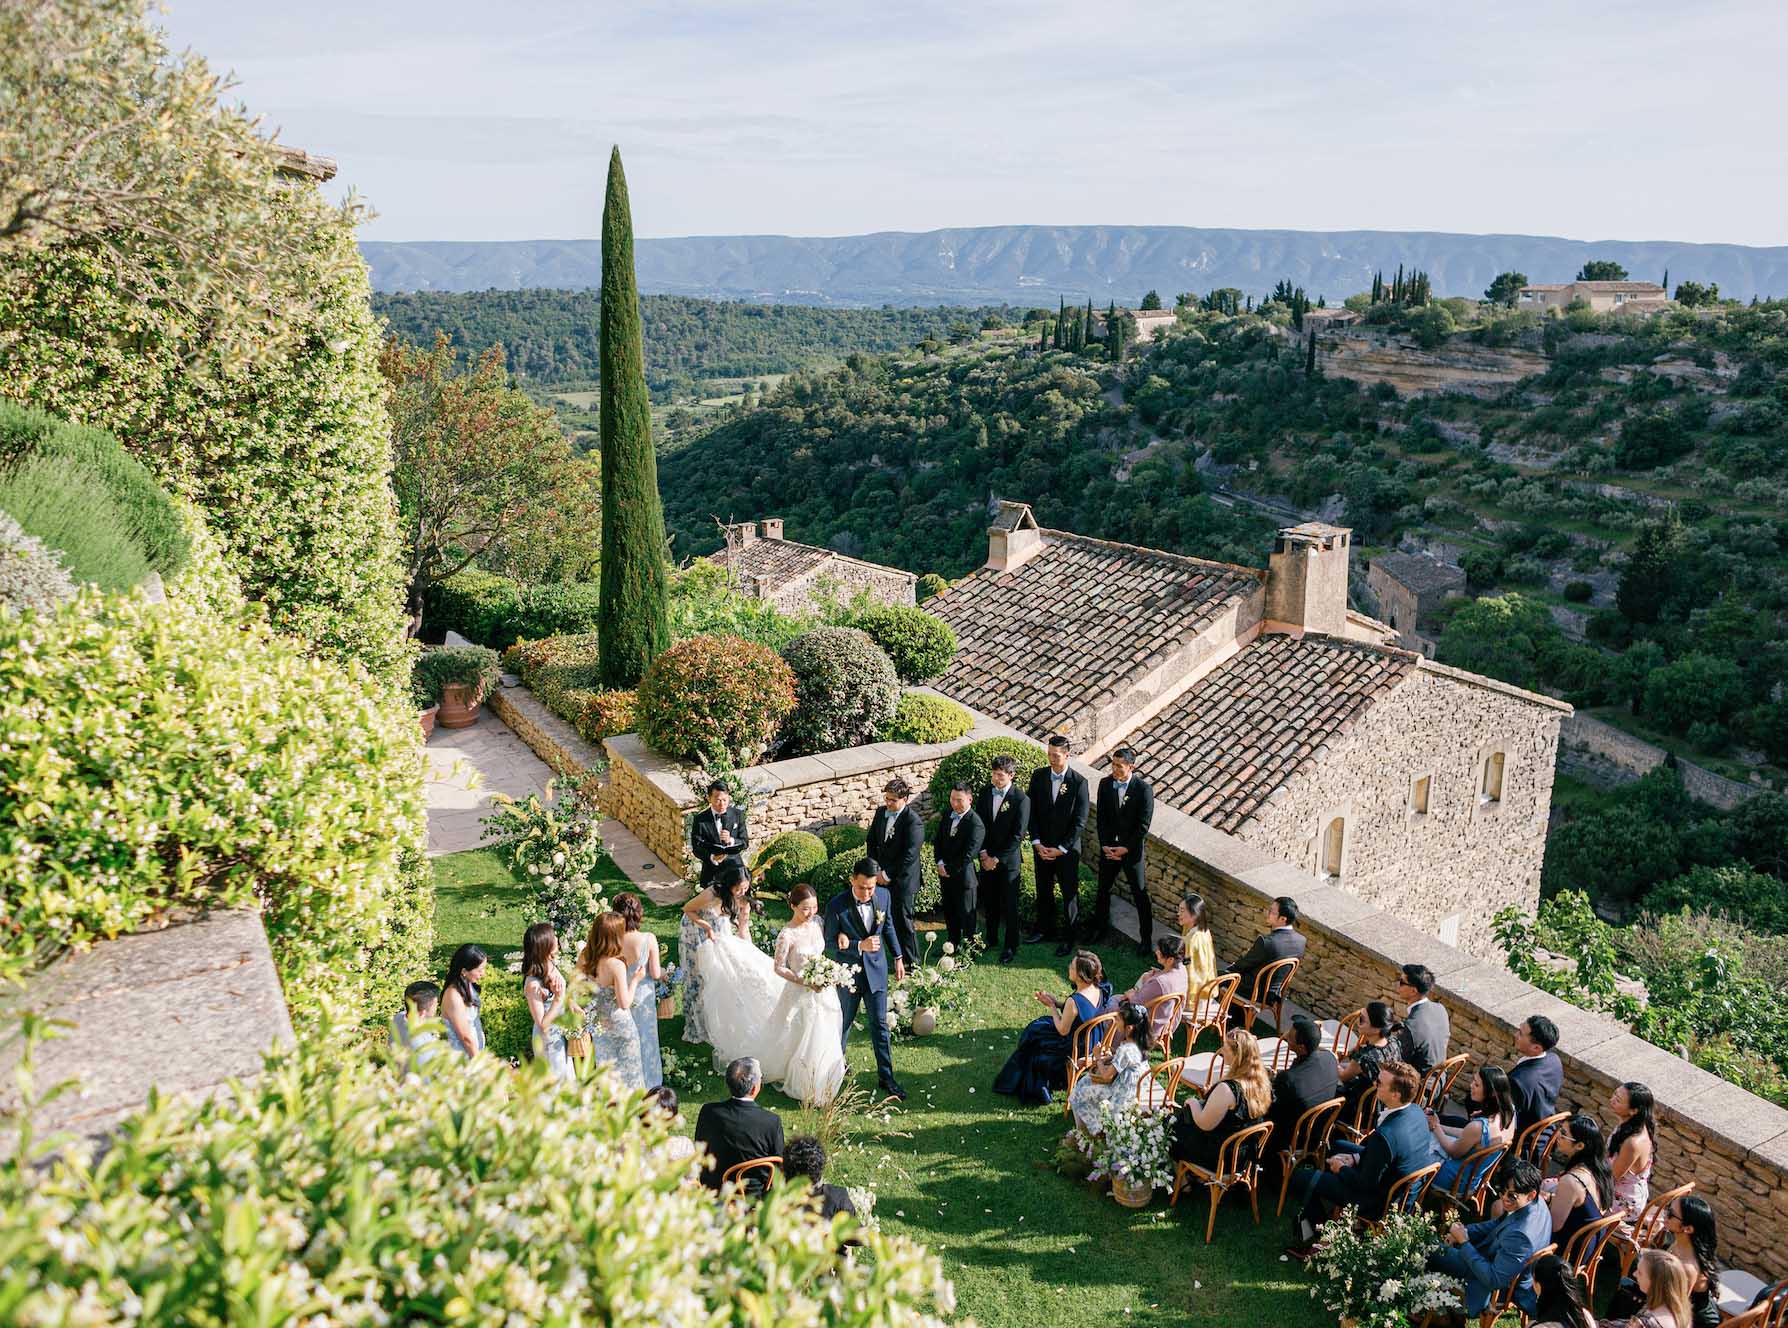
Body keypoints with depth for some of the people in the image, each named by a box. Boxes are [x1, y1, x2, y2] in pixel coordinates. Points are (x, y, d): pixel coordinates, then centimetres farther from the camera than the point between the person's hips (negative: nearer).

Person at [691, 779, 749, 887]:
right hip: (711, 873, -1)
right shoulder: (700, 819, -10)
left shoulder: (738, 815, -4)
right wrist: (711, 857, -28)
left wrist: (731, 840, -24)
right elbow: (696, 848, -8)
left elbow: (745, 843, -3)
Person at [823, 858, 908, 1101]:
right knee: (844, 1021, 19)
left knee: (880, 1024, 7)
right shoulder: (836, 907, -24)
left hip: (876, 970, 2)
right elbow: (830, 944, -16)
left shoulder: (884, 896, -12)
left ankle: (886, 1076, 18)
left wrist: (898, 957, 11)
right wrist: (859, 946, -29)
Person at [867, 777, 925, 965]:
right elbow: (871, 843, 12)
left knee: (903, 921, 0)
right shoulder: (880, 813, 5)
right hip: (882, 877, 6)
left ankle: (913, 963, 12)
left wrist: (888, 875, -13)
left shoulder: (913, 821, -16)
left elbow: (909, 855, -18)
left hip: (903, 880, -6)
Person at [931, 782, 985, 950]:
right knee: (949, 912, 19)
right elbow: (938, 841, 9)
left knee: (966, 913, 5)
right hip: (946, 873, 7)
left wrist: (950, 869, -14)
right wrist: (940, 863, -6)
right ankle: (953, 943, 34)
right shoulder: (946, 816, 4)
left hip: (964, 875, -7)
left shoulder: (975, 824, -19)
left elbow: (968, 854, -21)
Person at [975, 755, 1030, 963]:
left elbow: (1018, 835, -15)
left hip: (1009, 859, -4)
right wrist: (983, 852, -5)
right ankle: (991, 938, 32)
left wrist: (997, 859, -13)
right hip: (987, 858, 4)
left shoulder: (1021, 799, -15)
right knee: (989, 901, 14)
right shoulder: (985, 793, 0)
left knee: (1009, 904, 4)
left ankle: (1011, 946, 17)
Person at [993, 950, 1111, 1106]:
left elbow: (1062, 1030, -21)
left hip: (1076, 1049, -7)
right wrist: (1056, 1001, 0)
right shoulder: (1098, 990, -12)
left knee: (1034, 1032, 18)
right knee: (1041, 1024, 26)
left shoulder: (1074, 1001, -35)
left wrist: (1052, 1006, -9)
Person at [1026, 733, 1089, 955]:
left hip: (1067, 849, -4)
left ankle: (1068, 937, 16)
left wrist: (1060, 849, -13)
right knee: (1043, 890, 16)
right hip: (1041, 846, 4)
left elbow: (1080, 822, -12)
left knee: (1069, 893, 5)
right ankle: (1045, 929, 32)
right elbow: (1032, 812, 1)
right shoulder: (1038, 776, -1)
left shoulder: (1079, 782, -12)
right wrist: (1037, 843, -7)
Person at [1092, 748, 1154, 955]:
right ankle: (1101, 925, 37)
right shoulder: (1105, 784, -4)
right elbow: (1102, 818, 1)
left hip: (1132, 849, -4)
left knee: (1139, 894, 4)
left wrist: (1125, 848, -14)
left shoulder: (1143, 789, -15)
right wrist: (1105, 845, -8)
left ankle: (1146, 937, 15)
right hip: (1108, 847, 4)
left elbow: (1143, 825, -13)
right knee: (1103, 889, 17)